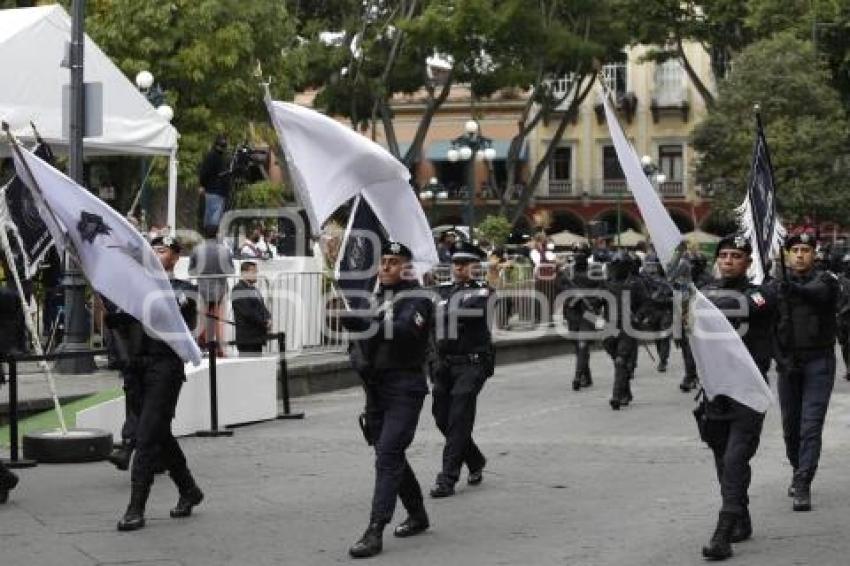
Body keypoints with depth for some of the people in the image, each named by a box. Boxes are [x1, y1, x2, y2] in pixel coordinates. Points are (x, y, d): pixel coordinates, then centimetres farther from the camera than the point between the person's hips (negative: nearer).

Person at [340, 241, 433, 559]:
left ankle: (375, 532, -19)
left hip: (405, 388, -8)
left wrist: (367, 324, -39)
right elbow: (361, 338, 23)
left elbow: (405, 331, -27)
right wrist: (358, 356, 0)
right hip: (376, 387, 8)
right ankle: (417, 515, 33)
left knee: (388, 455, -15)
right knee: (390, 454, 15)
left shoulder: (418, 300, -7)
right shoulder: (377, 300, 17)